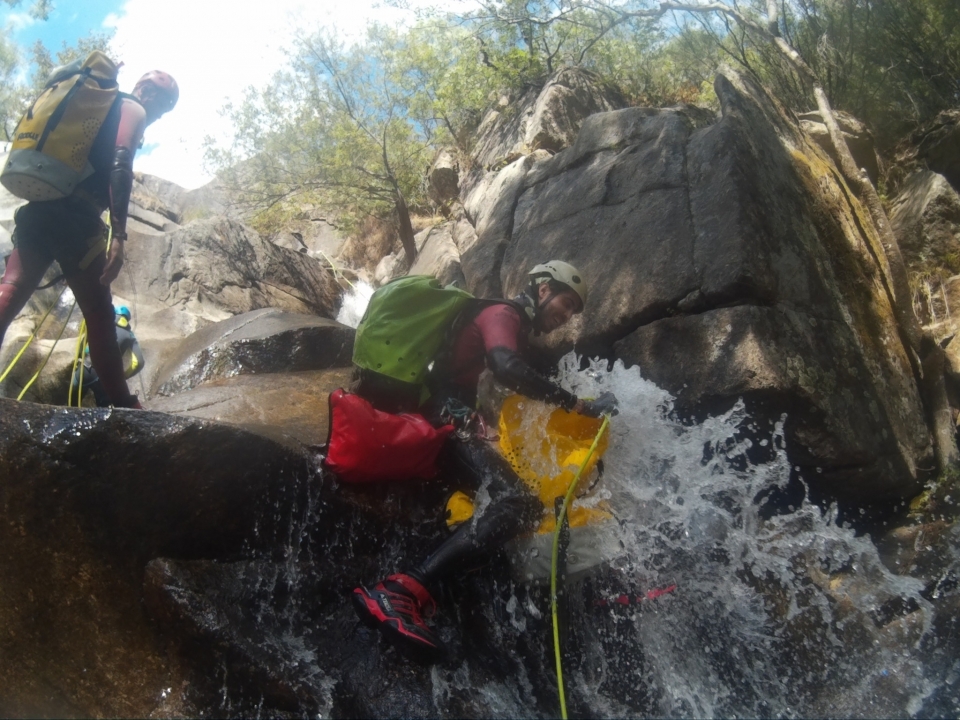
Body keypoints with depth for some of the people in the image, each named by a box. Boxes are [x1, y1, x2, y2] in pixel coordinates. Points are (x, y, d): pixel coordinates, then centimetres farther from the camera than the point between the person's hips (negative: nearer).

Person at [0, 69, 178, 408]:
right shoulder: (133, 110, 4)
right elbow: (120, 167, -13)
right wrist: (118, 235, -22)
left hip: (38, 207, 7)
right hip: (75, 216, -7)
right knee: (99, 314, 0)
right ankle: (122, 406, 4)